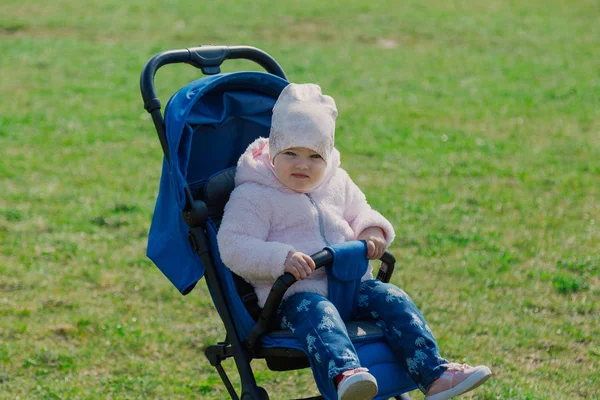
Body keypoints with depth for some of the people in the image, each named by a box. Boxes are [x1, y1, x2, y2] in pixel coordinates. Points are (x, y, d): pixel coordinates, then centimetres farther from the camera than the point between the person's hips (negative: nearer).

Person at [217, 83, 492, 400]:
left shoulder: (338, 184, 15)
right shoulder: (253, 196, -5)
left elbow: (360, 213, 28)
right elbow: (233, 247, -13)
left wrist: (373, 232, 2)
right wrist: (282, 259, -28)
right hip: (294, 291, -6)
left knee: (393, 300, -16)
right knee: (317, 312, -37)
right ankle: (345, 374, -67)